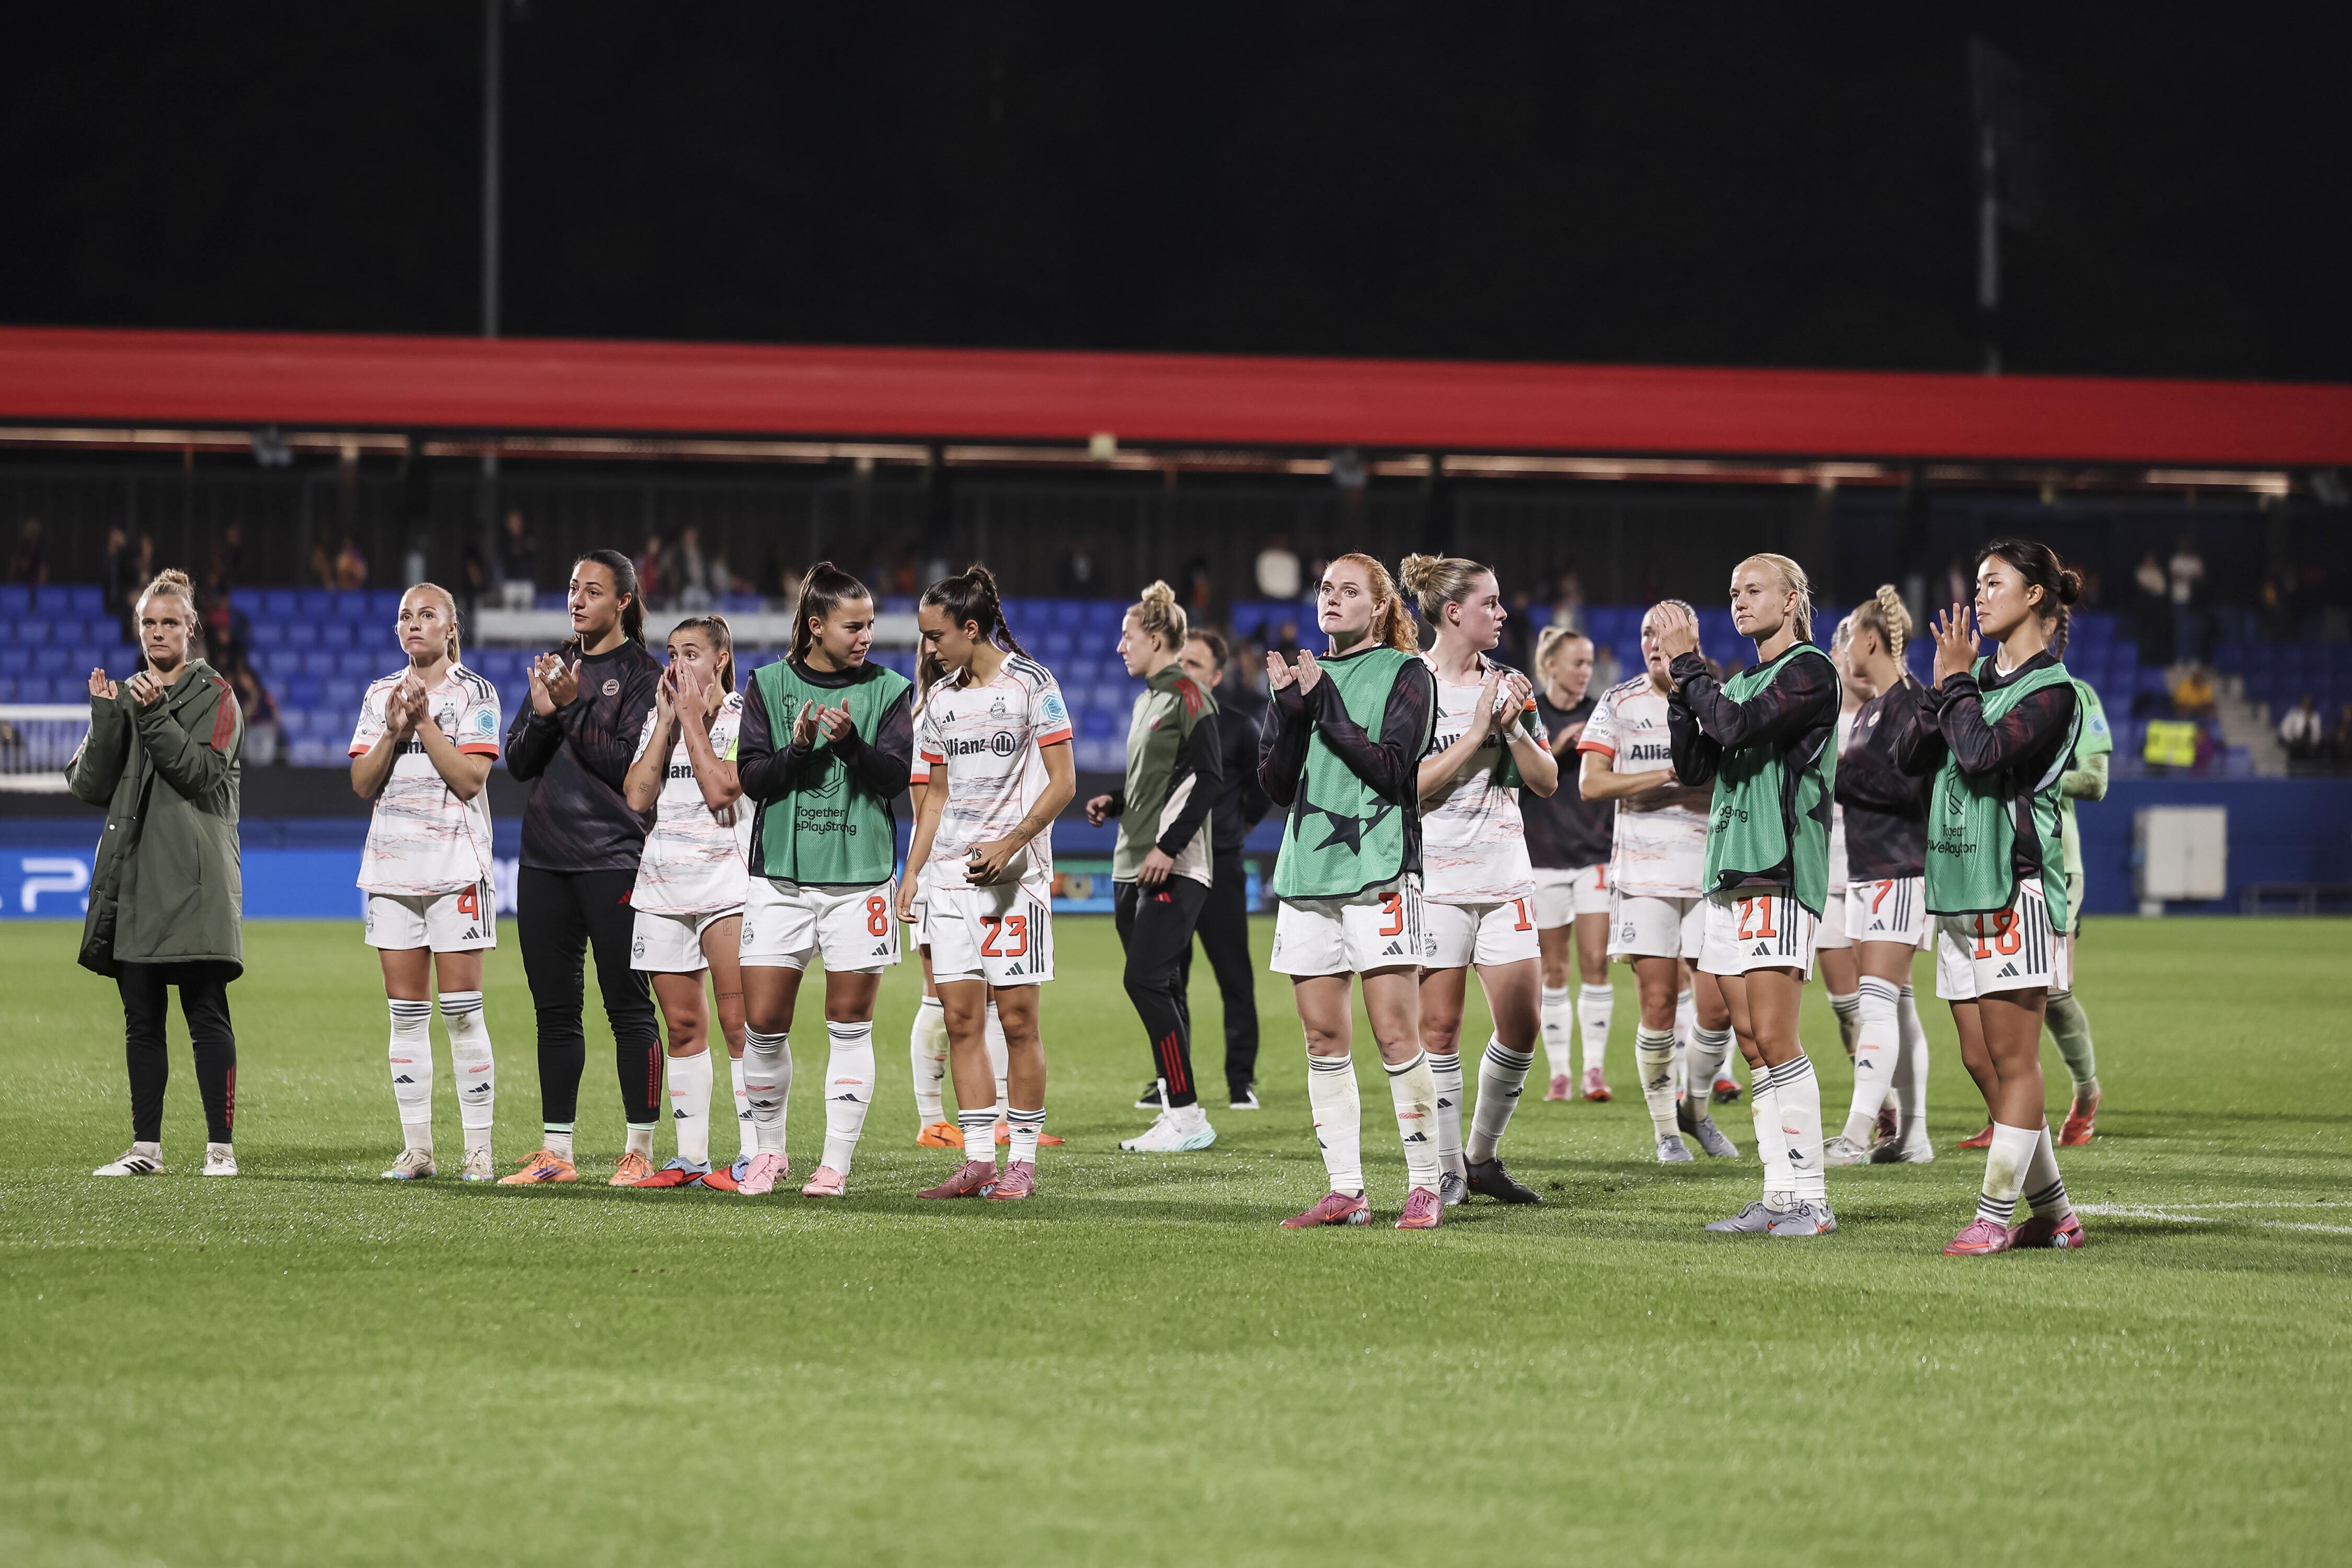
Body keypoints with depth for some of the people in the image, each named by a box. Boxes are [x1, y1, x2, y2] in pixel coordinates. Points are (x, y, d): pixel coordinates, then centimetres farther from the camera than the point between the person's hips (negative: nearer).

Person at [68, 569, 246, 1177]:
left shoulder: (214, 696, 2)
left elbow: (202, 772, -11)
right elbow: (88, 786, 7)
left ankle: (222, 1145, -4)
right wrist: (104, 717, -6)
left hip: (195, 881, -5)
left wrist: (155, 715, -18)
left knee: (207, 1015, -6)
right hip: (132, 877, 5)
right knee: (141, 1019, 7)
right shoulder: (123, 695, 15)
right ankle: (147, 1146, 11)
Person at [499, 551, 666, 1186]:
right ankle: (555, 1151, 13)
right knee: (554, 1009, 8)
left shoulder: (643, 674, -3)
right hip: (545, 858, 6)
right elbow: (519, 764, 10)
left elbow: (628, 765, -13)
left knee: (628, 1006, -4)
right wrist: (542, 712, -7)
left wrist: (573, 707, -17)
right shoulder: (557, 665, 15)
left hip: (611, 858, -6)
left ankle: (639, 1150, -1)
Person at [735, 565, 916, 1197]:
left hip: (858, 877, -1)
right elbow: (752, 777, 1)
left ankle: (836, 1163, 6)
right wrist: (798, 749, -17)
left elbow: (895, 776, -5)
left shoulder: (888, 690, 3)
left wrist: (849, 741, -21)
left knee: (849, 1025, 1)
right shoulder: (769, 685, 5)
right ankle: (769, 1150, 18)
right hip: (780, 876, 1)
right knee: (764, 1024, 0)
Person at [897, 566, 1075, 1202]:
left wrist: (1009, 844, -17)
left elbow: (1063, 782, -7)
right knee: (961, 1017, 1)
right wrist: (910, 875, 14)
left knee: (1016, 1018, -5)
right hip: (952, 877, 6)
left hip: (1015, 872, -6)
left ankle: (1022, 1161, 1)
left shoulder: (1031, 684, -5)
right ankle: (978, 1161, 4)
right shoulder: (941, 698, 14)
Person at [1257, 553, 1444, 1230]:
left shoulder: (1405, 675, 1)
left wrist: (1326, 706, -12)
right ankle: (1345, 1192, 8)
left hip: (1378, 870, -6)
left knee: (1396, 1036, -10)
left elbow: (1391, 768, -11)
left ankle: (1425, 1188, -5)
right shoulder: (1309, 675, 16)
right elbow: (1278, 786, 10)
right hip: (1308, 871, 6)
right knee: (1324, 1040, 4)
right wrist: (1289, 710, -3)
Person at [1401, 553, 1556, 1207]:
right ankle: (1447, 1170, 7)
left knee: (1522, 1025, 0)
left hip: (1505, 876, 5)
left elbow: (1547, 782, 9)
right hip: (1435, 876, -5)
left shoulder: (1509, 686, 10)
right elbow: (1407, 785, -13)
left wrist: (1514, 729, -6)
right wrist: (1476, 732, -14)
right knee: (1439, 1026, -2)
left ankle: (1484, 1156, 17)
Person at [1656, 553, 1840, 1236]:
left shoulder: (1809, 670, -4)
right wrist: (1679, 685, 6)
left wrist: (1688, 665, -7)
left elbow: (1739, 727, -17)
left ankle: (1810, 1198, -12)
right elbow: (1695, 766, 15)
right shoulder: (1739, 682, 21)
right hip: (1729, 871, 8)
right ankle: (1781, 1197, 7)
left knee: (1774, 1039, -13)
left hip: (1780, 871, -8)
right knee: (1752, 1043, 5)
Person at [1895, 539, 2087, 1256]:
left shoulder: (2051, 690, -6)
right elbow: (1910, 756, 13)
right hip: (1959, 882, 8)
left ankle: (1995, 1215, -6)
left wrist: (1957, 680, -7)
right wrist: (1944, 684, 2)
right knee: (1981, 1061, 8)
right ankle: (2054, 1215, 14)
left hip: (2015, 885, -8)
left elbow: (1982, 752, -20)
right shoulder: (1981, 675, 17)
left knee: (2012, 1060, -6)